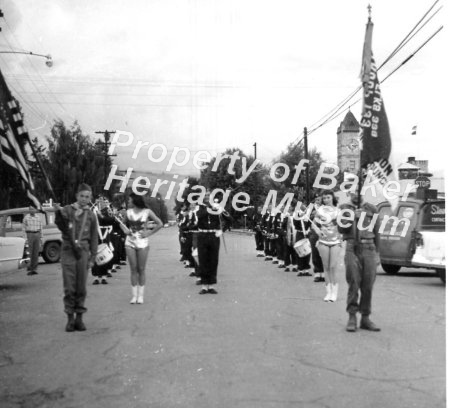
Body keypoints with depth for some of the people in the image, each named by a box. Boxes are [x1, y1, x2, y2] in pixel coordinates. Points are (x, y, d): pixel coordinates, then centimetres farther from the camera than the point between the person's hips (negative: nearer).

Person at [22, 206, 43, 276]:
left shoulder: (38, 218, 10)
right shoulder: (26, 218, 1)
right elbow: (24, 229, 0)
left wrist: (41, 238, 10)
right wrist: (25, 238, -8)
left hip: (37, 235, 3)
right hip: (29, 235, -3)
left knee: (36, 253, -1)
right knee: (30, 253, -5)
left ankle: (34, 269, 2)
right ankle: (30, 267, 6)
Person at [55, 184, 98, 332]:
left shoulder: (91, 215, 8)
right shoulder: (67, 210, 3)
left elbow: (94, 238, 10)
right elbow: (61, 226, -11)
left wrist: (92, 257, 5)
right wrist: (59, 214, -32)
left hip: (83, 252, 1)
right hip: (68, 250, -1)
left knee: (81, 287, 4)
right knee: (69, 287, 0)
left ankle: (79, 317, 14)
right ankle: (70, 318, 9)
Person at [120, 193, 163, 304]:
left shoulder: (147, 212, -5)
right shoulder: (128, 212, 5)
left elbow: (160, 224, -3)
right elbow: (123, 223, 21)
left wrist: (149, 233, -7)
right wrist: (125, 230, 1)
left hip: (142, 243, -3)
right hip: (130, 243, 3)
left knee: (141, 269, 1)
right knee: (133, 269, 3)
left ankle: (140, 295, 8)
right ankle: (134, 295, 7)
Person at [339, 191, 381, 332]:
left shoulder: (371, 209, 10)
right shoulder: (345, 208, 9)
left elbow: (376, 233, 12)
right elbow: (341, 229, 0)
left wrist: (377, 253, 9)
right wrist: (352, 217, -15)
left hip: (369, 250, 1)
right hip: (352, 250, -1)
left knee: (368, 286, 1)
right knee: (353, 284, -5)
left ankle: (365, 318, 11)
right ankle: (352, 318, 2)